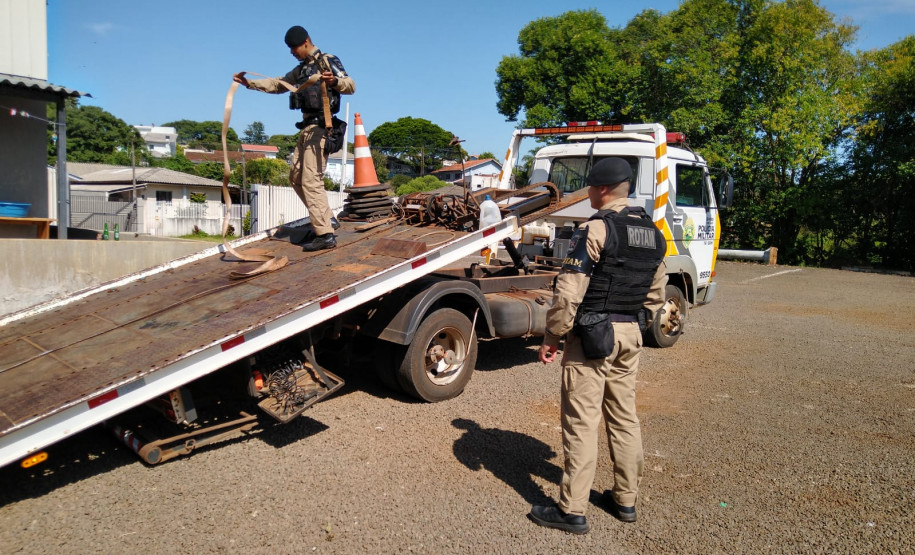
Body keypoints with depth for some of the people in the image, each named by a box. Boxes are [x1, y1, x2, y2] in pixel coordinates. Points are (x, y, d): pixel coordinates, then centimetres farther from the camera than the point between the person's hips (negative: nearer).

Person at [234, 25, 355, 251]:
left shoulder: (327, 61, -6)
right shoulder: (302, 68, 20)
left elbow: (351, 86, -19)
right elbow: (278, 84, 31)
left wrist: (334, 81, -39)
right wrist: (249, 83, 23)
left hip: (319, 127, -10)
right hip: (307, 128, 10)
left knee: (311, 180, -15)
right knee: (296, 176, 14)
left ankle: (325, 235, -14)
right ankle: (327, 218, 18)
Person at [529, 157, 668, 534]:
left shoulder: (595, 230, -15)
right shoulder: (653, 234, 9)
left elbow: (568, 294, -18)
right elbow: (656, 294, 14)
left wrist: (551, 339, -9)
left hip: (592, 335, -8)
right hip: (630, 336, 8)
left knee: (581, 422, -1)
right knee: (624, 418, 17)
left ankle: (572, 510, 8)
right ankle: (625, 500, 29)